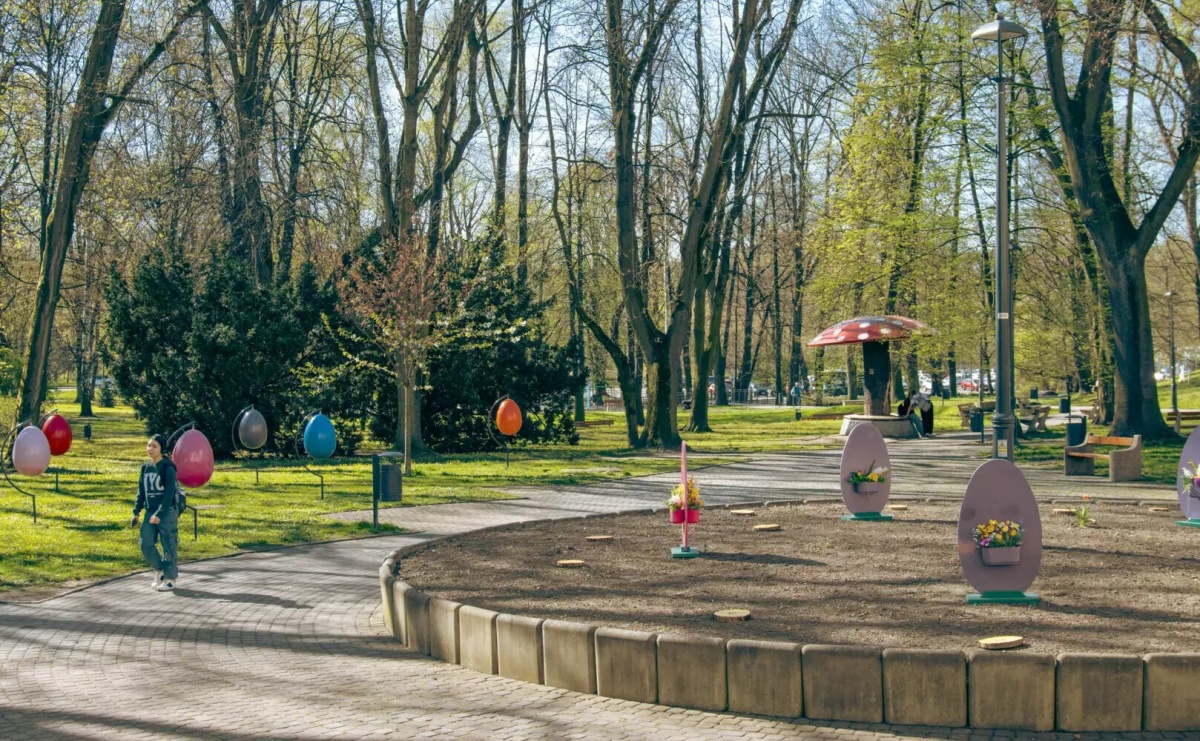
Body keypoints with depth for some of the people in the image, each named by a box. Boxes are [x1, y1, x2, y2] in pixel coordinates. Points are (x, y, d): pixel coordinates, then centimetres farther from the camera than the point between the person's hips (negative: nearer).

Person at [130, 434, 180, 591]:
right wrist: (136, 512, 9)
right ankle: (159, 570, 23)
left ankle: (170, 578, 8)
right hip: (150, 512, 6)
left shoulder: (168, 468, -10)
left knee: (169, 546, -1)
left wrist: (159, 513, -21)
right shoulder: (146, 468, 9)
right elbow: (141, 492, 15)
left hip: (167, 512, -6)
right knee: (146, 544, 3)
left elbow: (169, 493, -15)